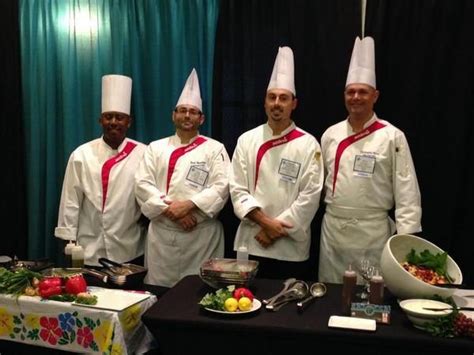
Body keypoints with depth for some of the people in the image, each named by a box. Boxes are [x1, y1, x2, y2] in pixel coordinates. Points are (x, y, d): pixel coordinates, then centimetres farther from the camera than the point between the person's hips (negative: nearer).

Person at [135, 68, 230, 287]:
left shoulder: (214, 149, 4)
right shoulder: (156, 148, 10)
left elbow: (221, 187, -7)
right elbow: (142, 185, 0)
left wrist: (187, 205, -18)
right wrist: (170, 209, -13)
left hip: (202, 235, -2)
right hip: (161, 233, 2)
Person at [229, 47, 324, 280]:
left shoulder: (308, 144, -3)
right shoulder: (247, 140, 3)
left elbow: (310, 196, -7)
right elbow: (237, 189, -2)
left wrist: (279, 228, -12)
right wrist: (265, 221, -13)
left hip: (292, 246, -1)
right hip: (251, 241, 2)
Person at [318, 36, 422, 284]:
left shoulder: (392, 137, -7)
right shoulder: (331, 135, 5)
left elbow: (407, 192, -9)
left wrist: (405, 238, -12)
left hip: (373, 231, -3)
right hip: (332, 228, 4)